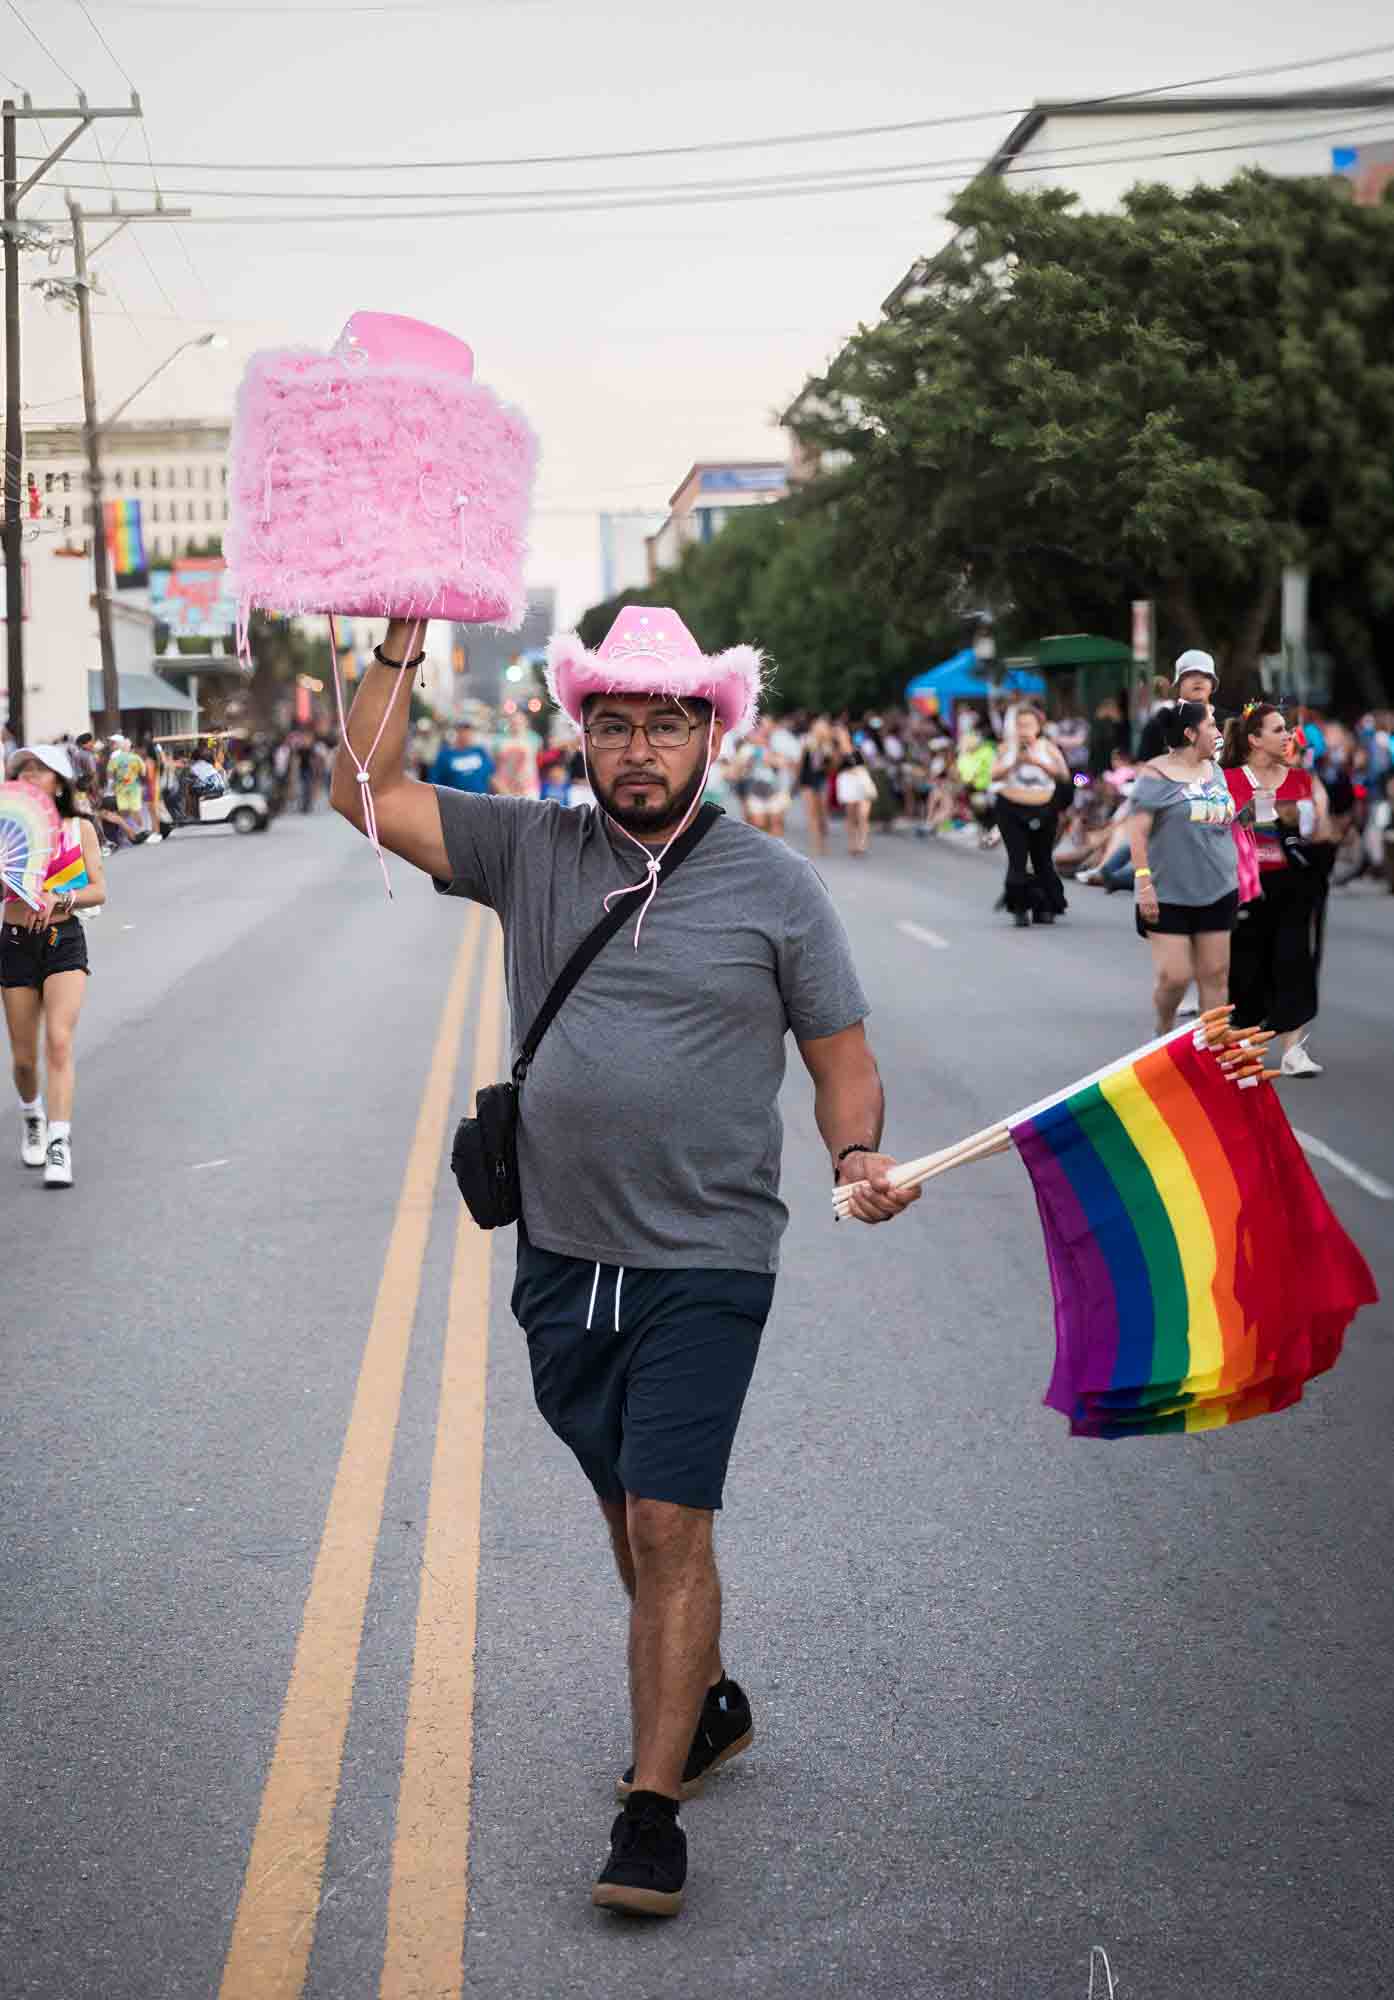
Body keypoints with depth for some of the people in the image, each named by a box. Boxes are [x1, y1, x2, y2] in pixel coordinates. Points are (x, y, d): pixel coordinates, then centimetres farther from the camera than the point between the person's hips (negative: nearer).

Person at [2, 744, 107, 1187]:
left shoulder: (79, 829, 2)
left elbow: (99, 892, 0)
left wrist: (58, 898, -16)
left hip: (64, 940, -2)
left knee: (59, 1041, -17)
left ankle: (59, 1145, -17)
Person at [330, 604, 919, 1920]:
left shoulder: (775, 887, -1)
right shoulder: (531, 853, 4)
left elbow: (843, 1058, 3)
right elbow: (365, 792, 1)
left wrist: (858, 1155, -15)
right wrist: (400, 646, -6)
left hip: (704, 1265, -4)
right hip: (562, 1256, 4)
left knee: (669, 1525, -8)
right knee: (631, 1512, 17)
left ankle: (652, 1806, 0)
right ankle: (706, 1703, 39)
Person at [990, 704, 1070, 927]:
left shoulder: (1047, 747, 2)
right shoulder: (1008, 747, 3)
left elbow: (1064, 775, -11)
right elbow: (995, 775, -4)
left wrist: (1038, 762, -21)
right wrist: (1015, 763, -19)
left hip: (1043, 810, 1)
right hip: (1012, 810, -1)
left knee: (1042, 859, 7)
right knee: (1017, 860, -10)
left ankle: (1044, 908, 20)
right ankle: (1020, 909, -5)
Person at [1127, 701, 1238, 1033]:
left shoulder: (1215, 771, 11)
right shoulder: (1156, 776, -9)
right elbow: (1137, 831, -14)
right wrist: (1143, 881, -19)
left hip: (1217, 893, 6)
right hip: (1169, 894, -6)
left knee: (1215, 975, 4)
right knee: (1174, 977, -7)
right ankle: (1163, 1032, 20)